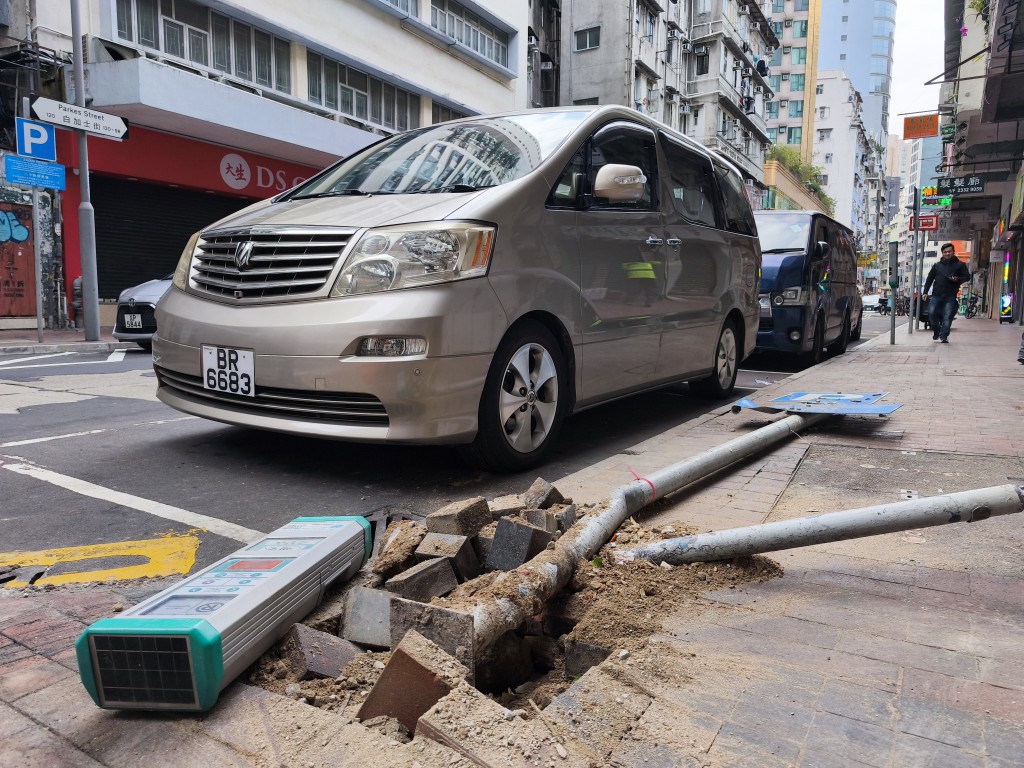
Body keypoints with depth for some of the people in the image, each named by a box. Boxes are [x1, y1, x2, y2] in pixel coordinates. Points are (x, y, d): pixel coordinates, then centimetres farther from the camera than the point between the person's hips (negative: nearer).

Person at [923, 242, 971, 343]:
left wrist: (957, 279, -14)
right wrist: (925, 292, 7)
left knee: (947, 316, -8)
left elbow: (967, 277, 7)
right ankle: (936, 331, 21)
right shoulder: (937, 265, 13)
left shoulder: (960, 265, 7)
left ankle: (944, 336, -2)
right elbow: (929, 279, 15)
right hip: (936, 295, 2)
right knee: (933, 314, -2)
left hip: (950, 296, -2)